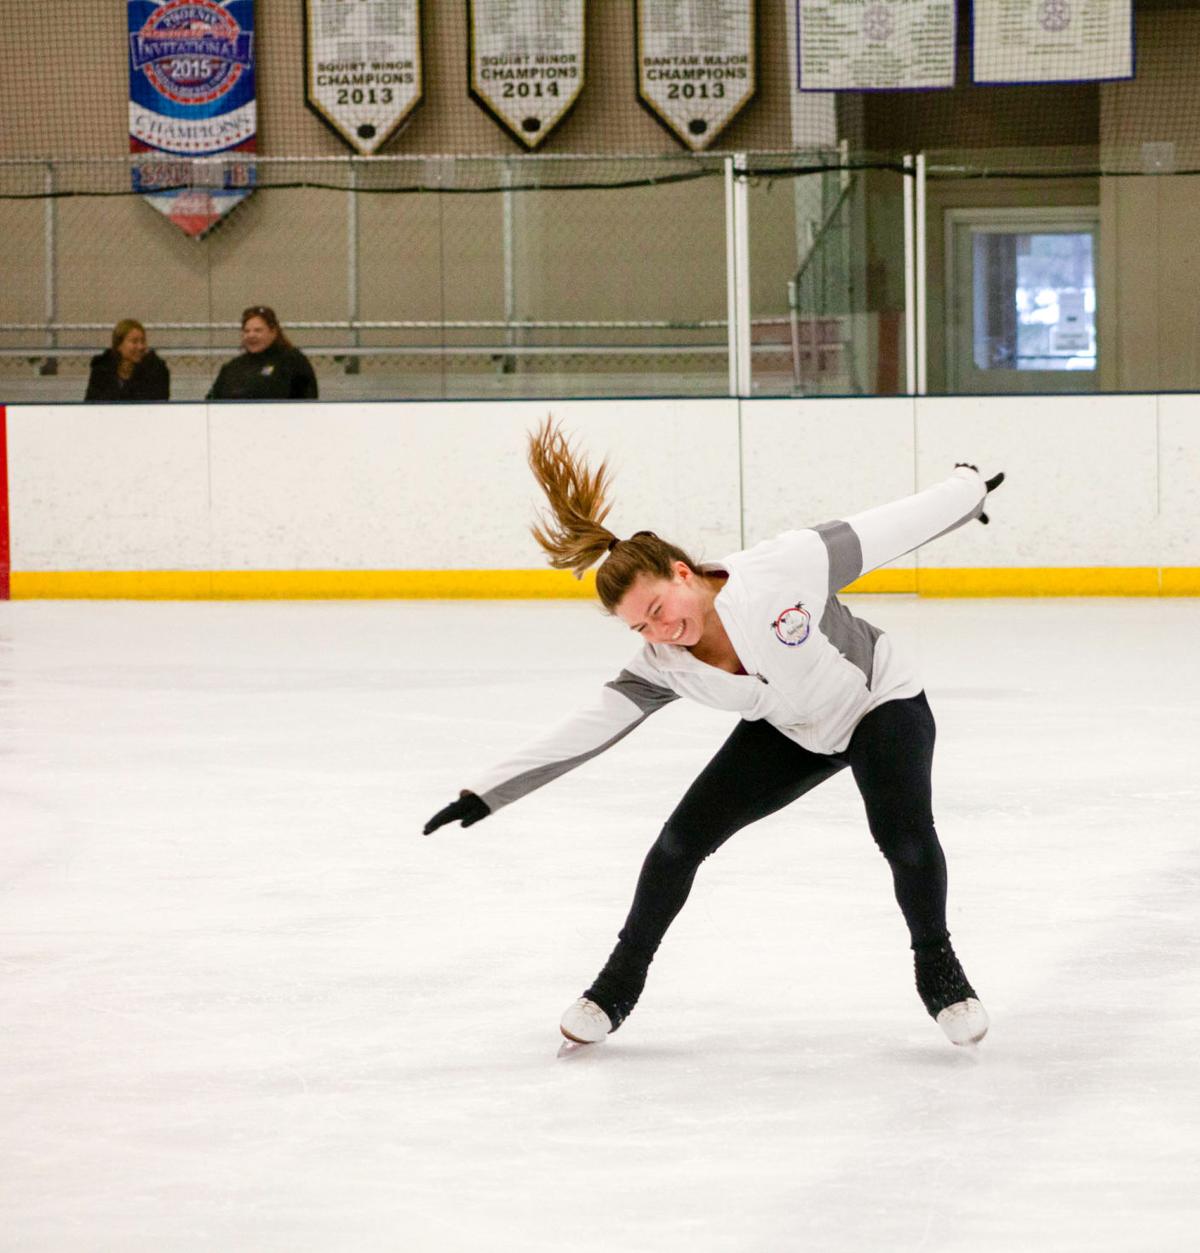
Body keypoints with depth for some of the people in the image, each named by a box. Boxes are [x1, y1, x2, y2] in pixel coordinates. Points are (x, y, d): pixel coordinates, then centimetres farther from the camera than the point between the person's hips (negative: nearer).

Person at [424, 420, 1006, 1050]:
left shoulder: (783, 568, -35)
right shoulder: (665, 666, -22)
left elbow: (880, 531, -22)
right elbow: (586, 729, -23)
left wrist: (964, 489, -7)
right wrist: (486, 792, -29)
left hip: (881, 702, -4)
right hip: (790, 733, 4)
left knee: (905, 837, -26)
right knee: (682, 839, -4)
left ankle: (935, 963, 2)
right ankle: (621, 981, 17)